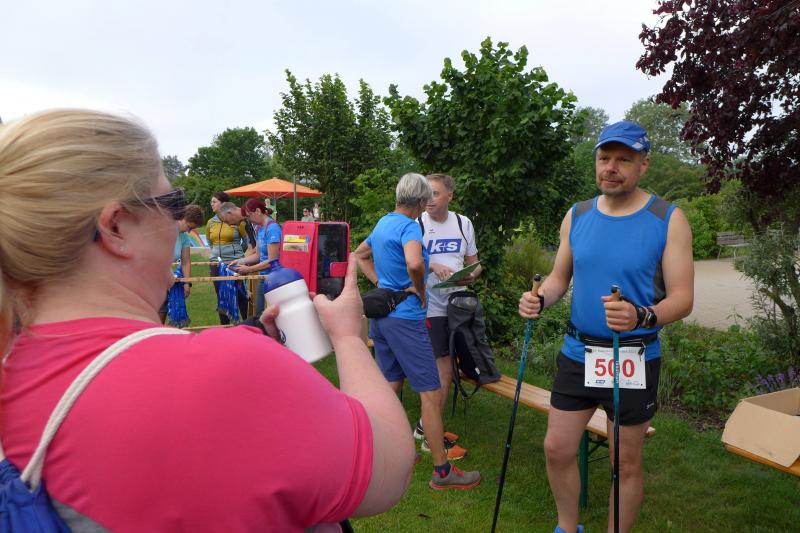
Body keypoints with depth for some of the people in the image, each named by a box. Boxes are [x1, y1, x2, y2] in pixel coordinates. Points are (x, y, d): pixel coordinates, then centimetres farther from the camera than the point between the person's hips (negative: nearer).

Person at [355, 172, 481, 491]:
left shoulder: (382, 223, 12)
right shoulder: (410, 227, -16)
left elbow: (360, 255, 27)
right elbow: (414, 263, -36)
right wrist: (421, 291, -17)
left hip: (381, 313, 9)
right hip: (405, 318, -9)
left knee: (391, 385, 18)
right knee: (430, 391, -3)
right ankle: (442, 471, 3)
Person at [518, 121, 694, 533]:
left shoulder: (668, 220, -10)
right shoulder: (577, 216, 3)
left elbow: (682, 297, -13)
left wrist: (642, 317, -34)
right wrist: (539, 299, -14)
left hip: (634, 359, -3)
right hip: (577, 354, 4)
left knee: (626, 463, 11)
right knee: (557, 449, 11)